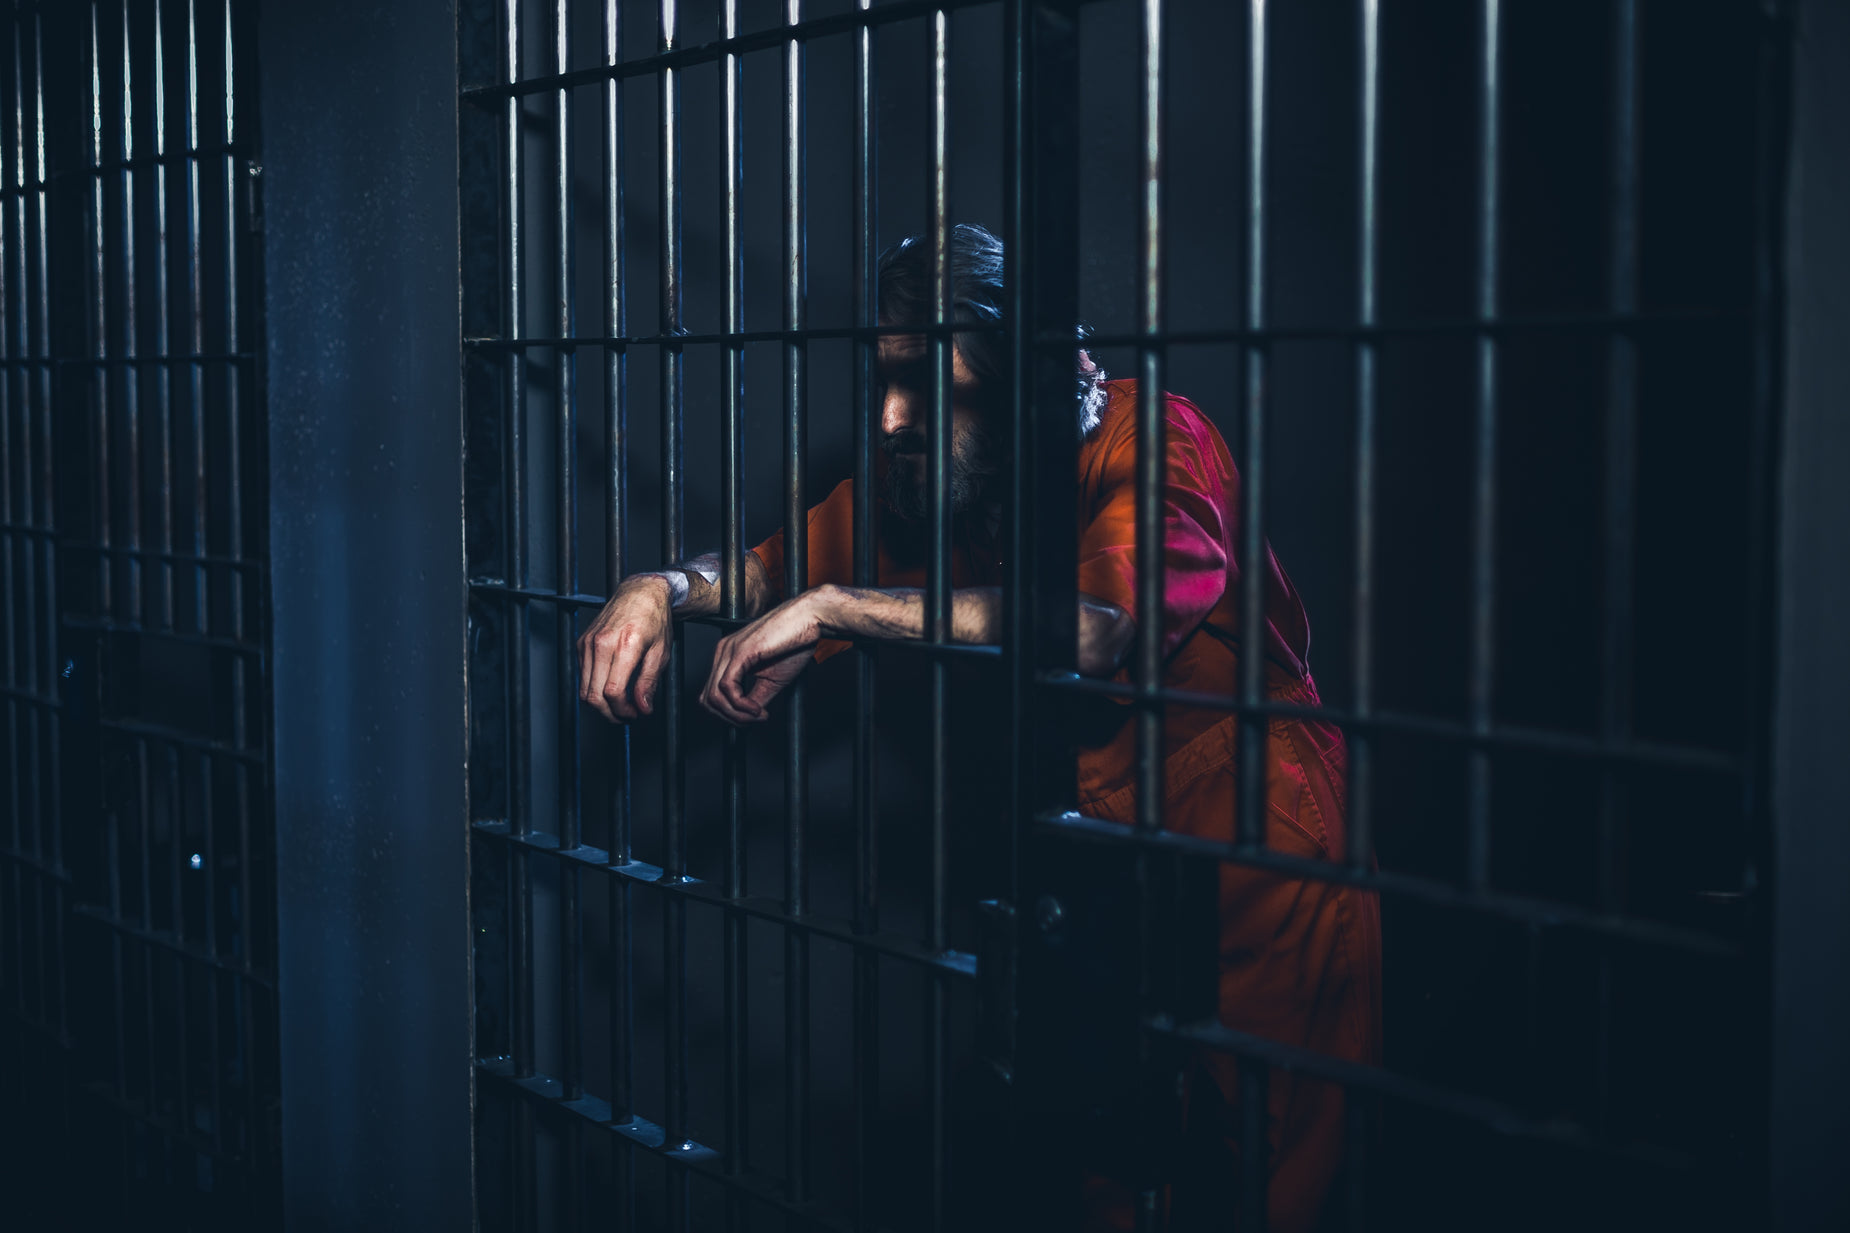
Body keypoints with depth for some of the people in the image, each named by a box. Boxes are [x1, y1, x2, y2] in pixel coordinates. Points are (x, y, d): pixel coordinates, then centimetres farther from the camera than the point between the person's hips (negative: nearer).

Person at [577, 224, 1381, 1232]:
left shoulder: (1152, 440, -16)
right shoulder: (911, 480, 3)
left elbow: (1095, 628, -32)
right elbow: (775, 565, 14)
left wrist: (833, 608, -28)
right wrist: (661, 590, -9)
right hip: (1087, 819, 5)